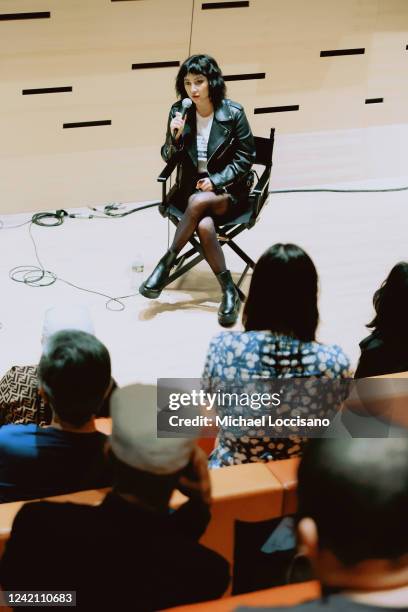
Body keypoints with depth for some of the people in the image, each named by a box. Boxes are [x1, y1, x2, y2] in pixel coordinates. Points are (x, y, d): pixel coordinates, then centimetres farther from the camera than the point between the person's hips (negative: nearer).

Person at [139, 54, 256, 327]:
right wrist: (175, 137, -16)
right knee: (204, 226, -32)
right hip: (191, 187, 2)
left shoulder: (233, 113, -9)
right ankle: (229, 291, -24)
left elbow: (245, 157, -3)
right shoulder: (179, 111, -1)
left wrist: (216, 181, -15)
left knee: (198, 202, -36)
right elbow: (170, 158, 6)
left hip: (228, 190, -2)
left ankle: (167, 263, -21)